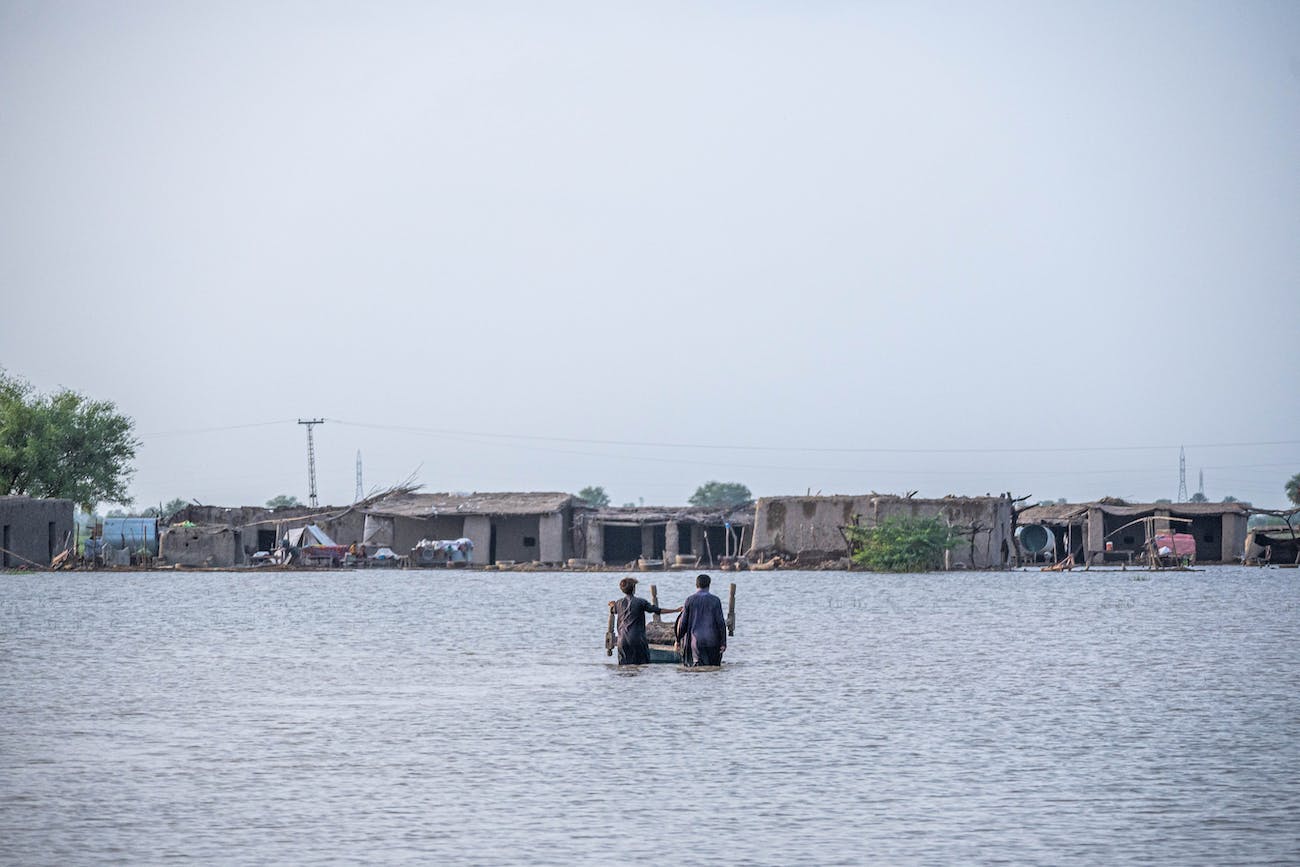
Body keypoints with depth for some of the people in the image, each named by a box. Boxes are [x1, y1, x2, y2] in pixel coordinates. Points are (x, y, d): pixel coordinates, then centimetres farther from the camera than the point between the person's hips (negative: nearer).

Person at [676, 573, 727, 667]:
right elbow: (720, 622, -5)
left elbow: (683, 622, 2)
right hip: (712, 641, 0)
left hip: (695, 641, 0)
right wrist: (723, 642, -1)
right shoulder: (715, 600, -2)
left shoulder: (690, 600, 0)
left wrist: (678, 639, 13)